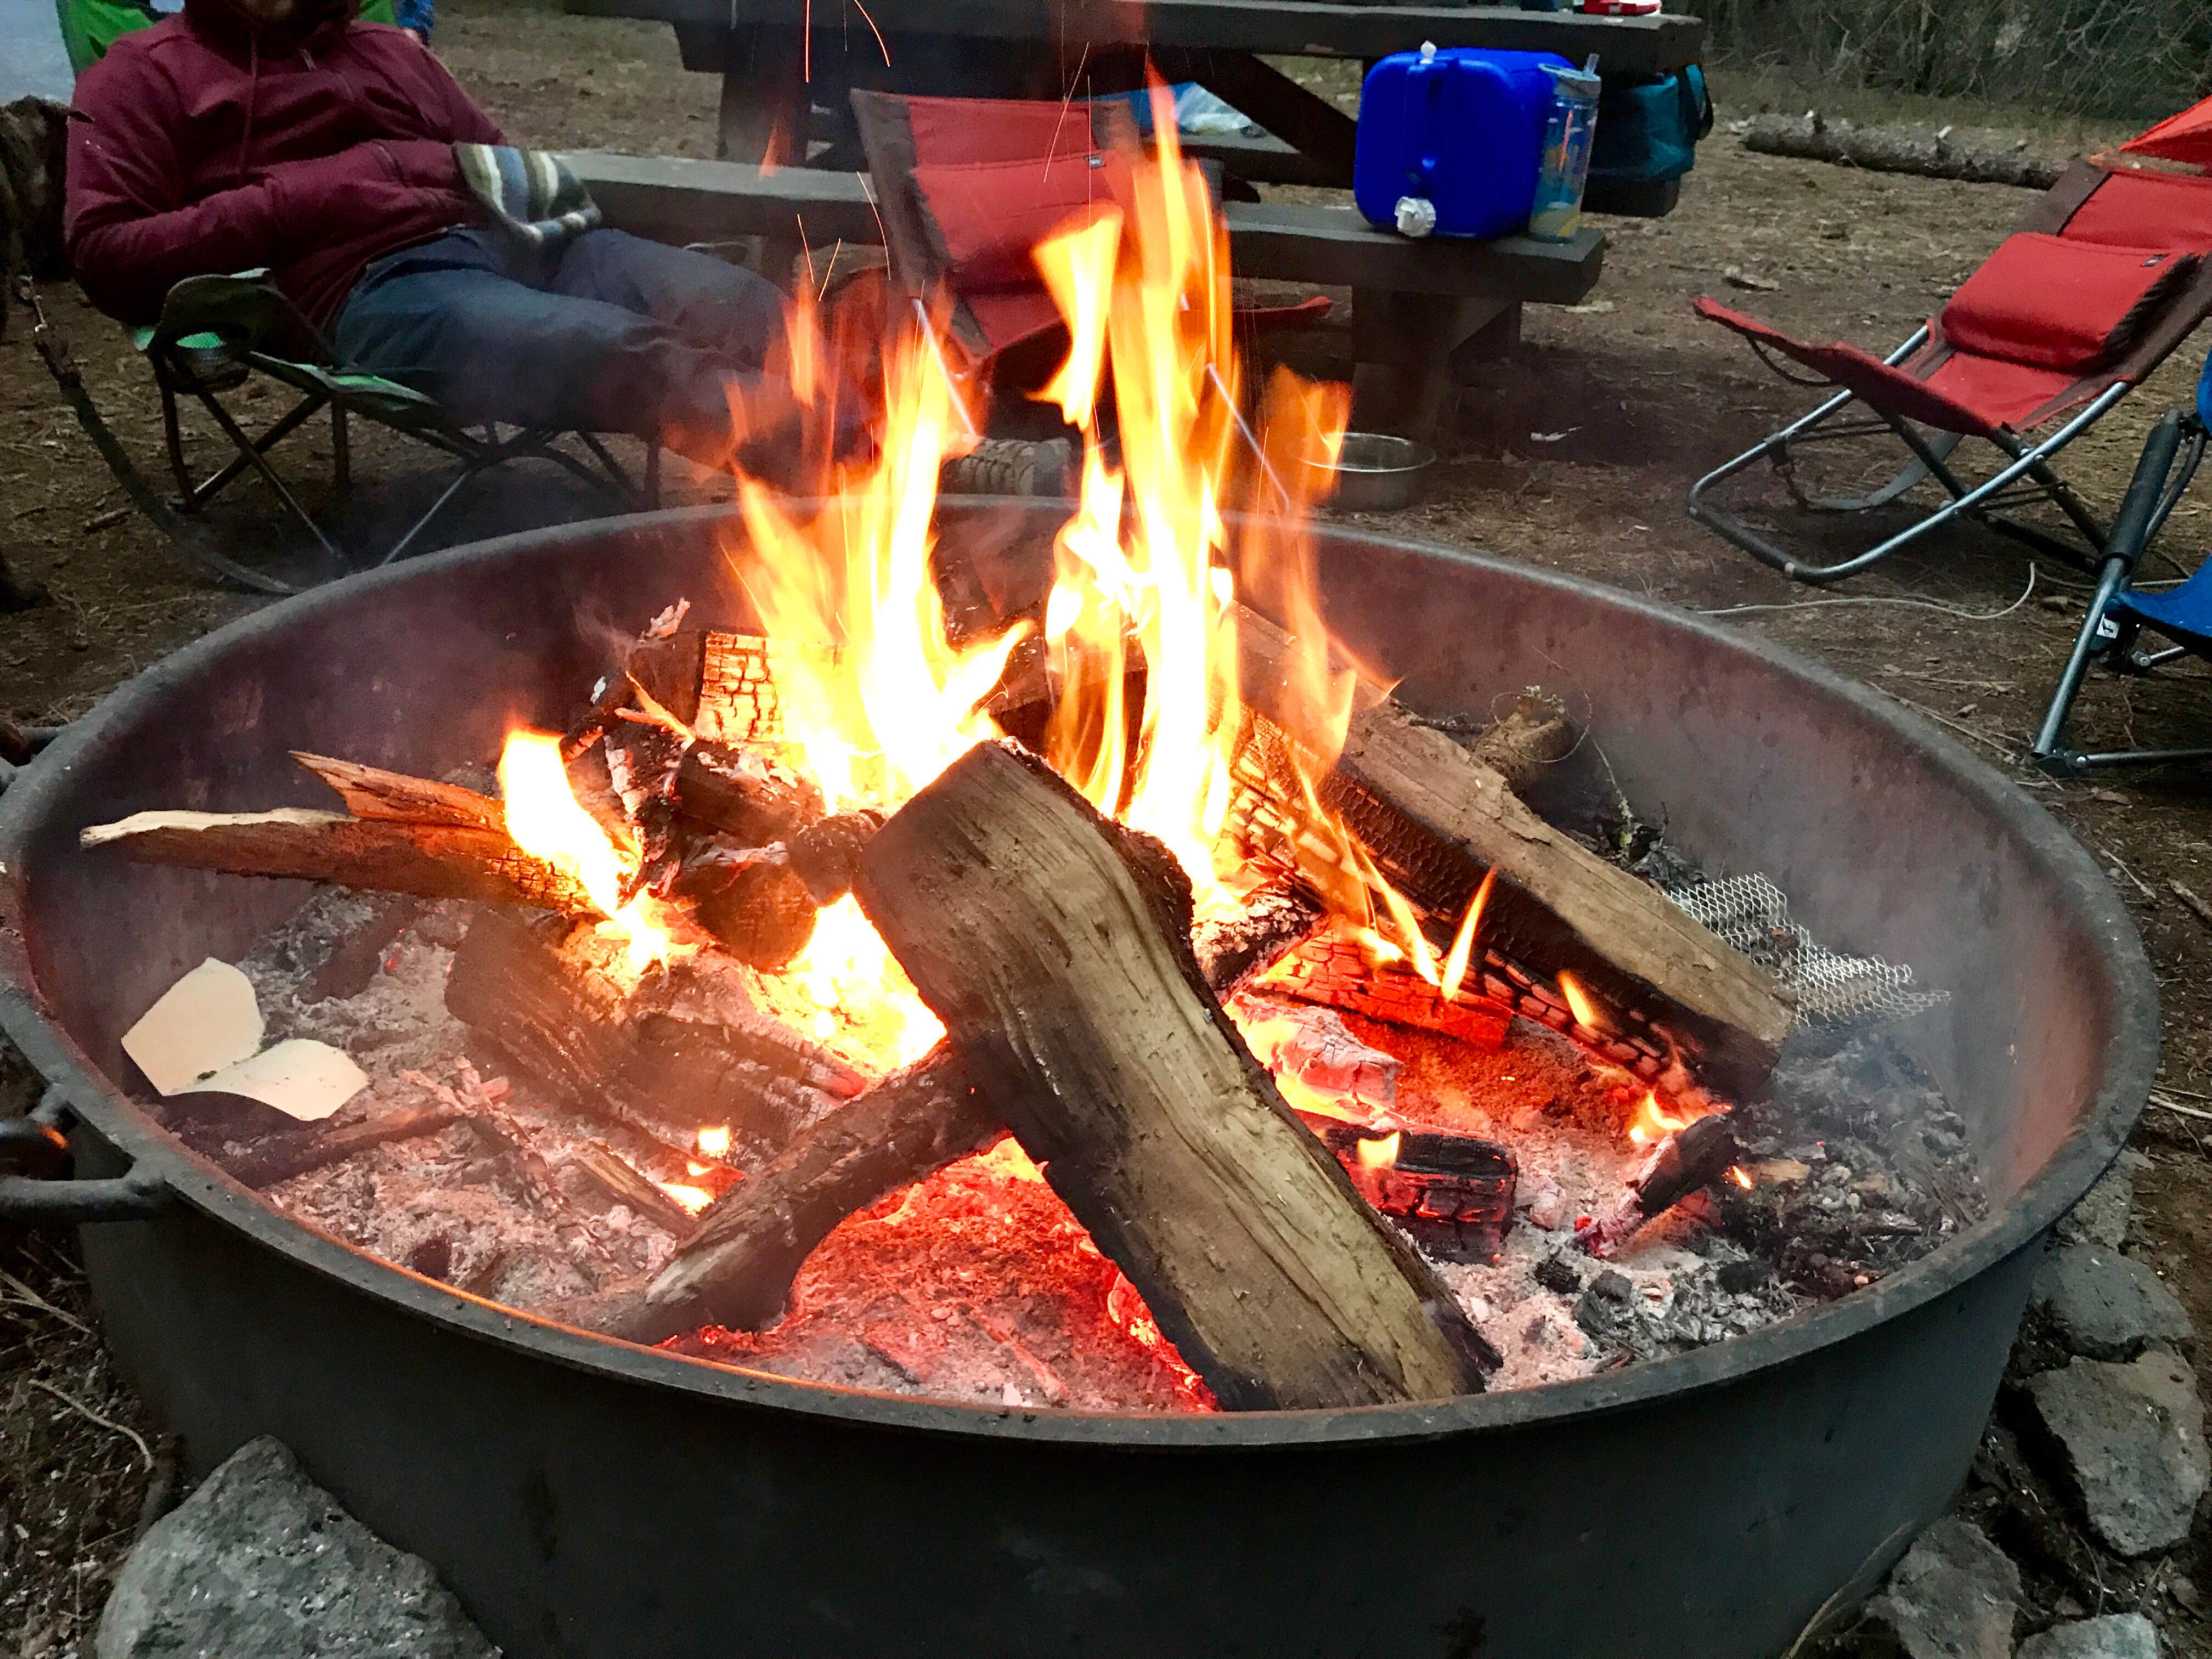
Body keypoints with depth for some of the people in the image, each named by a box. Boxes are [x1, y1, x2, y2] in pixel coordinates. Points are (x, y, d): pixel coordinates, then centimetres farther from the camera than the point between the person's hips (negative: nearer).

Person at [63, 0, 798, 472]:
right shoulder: (146, 73, 18)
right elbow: (104, 255, 5)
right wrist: (294, 203, -4)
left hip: (516, 241, 6)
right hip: (373, 285, -6)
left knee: (750, 311, -23)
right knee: (628, 357, -37)